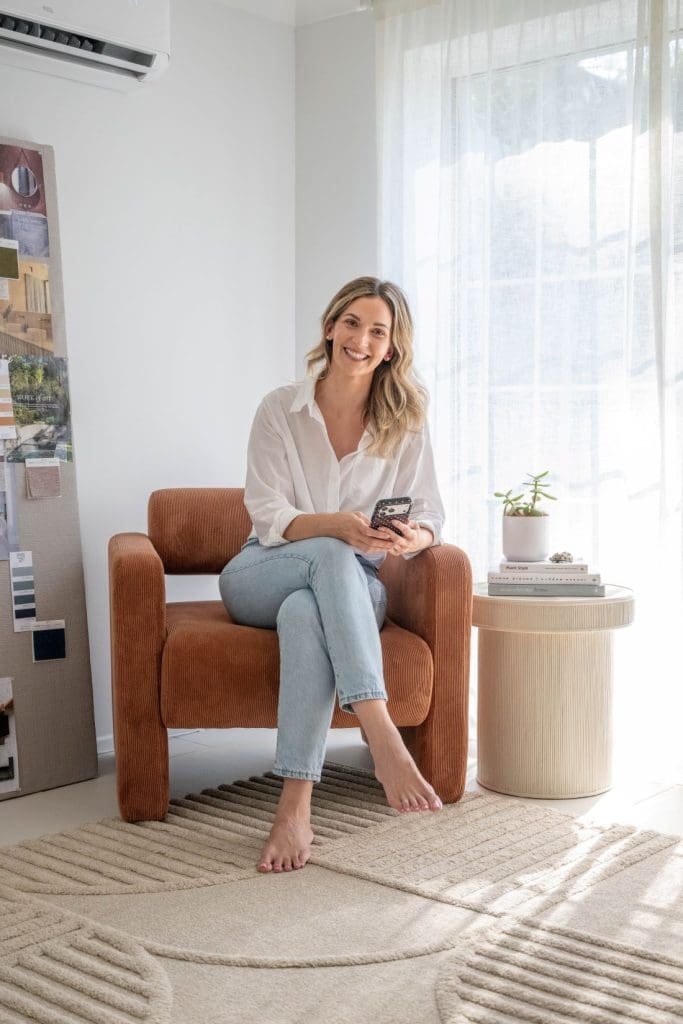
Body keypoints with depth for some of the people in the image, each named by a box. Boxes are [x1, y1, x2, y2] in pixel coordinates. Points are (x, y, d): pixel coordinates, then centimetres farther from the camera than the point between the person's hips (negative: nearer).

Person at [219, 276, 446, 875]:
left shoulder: (406, 423, 3)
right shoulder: (281, 410, -1)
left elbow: (429, 514, -1)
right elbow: (268, 515, -10)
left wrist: (413, 536, -28)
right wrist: (336, 525, -31)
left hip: (354, 586, 0)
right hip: (260, 577, 0)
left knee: (304, 612, -38)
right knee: (330, 556, -37)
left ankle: (296, 807, -44)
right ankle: (381, 736, -52)